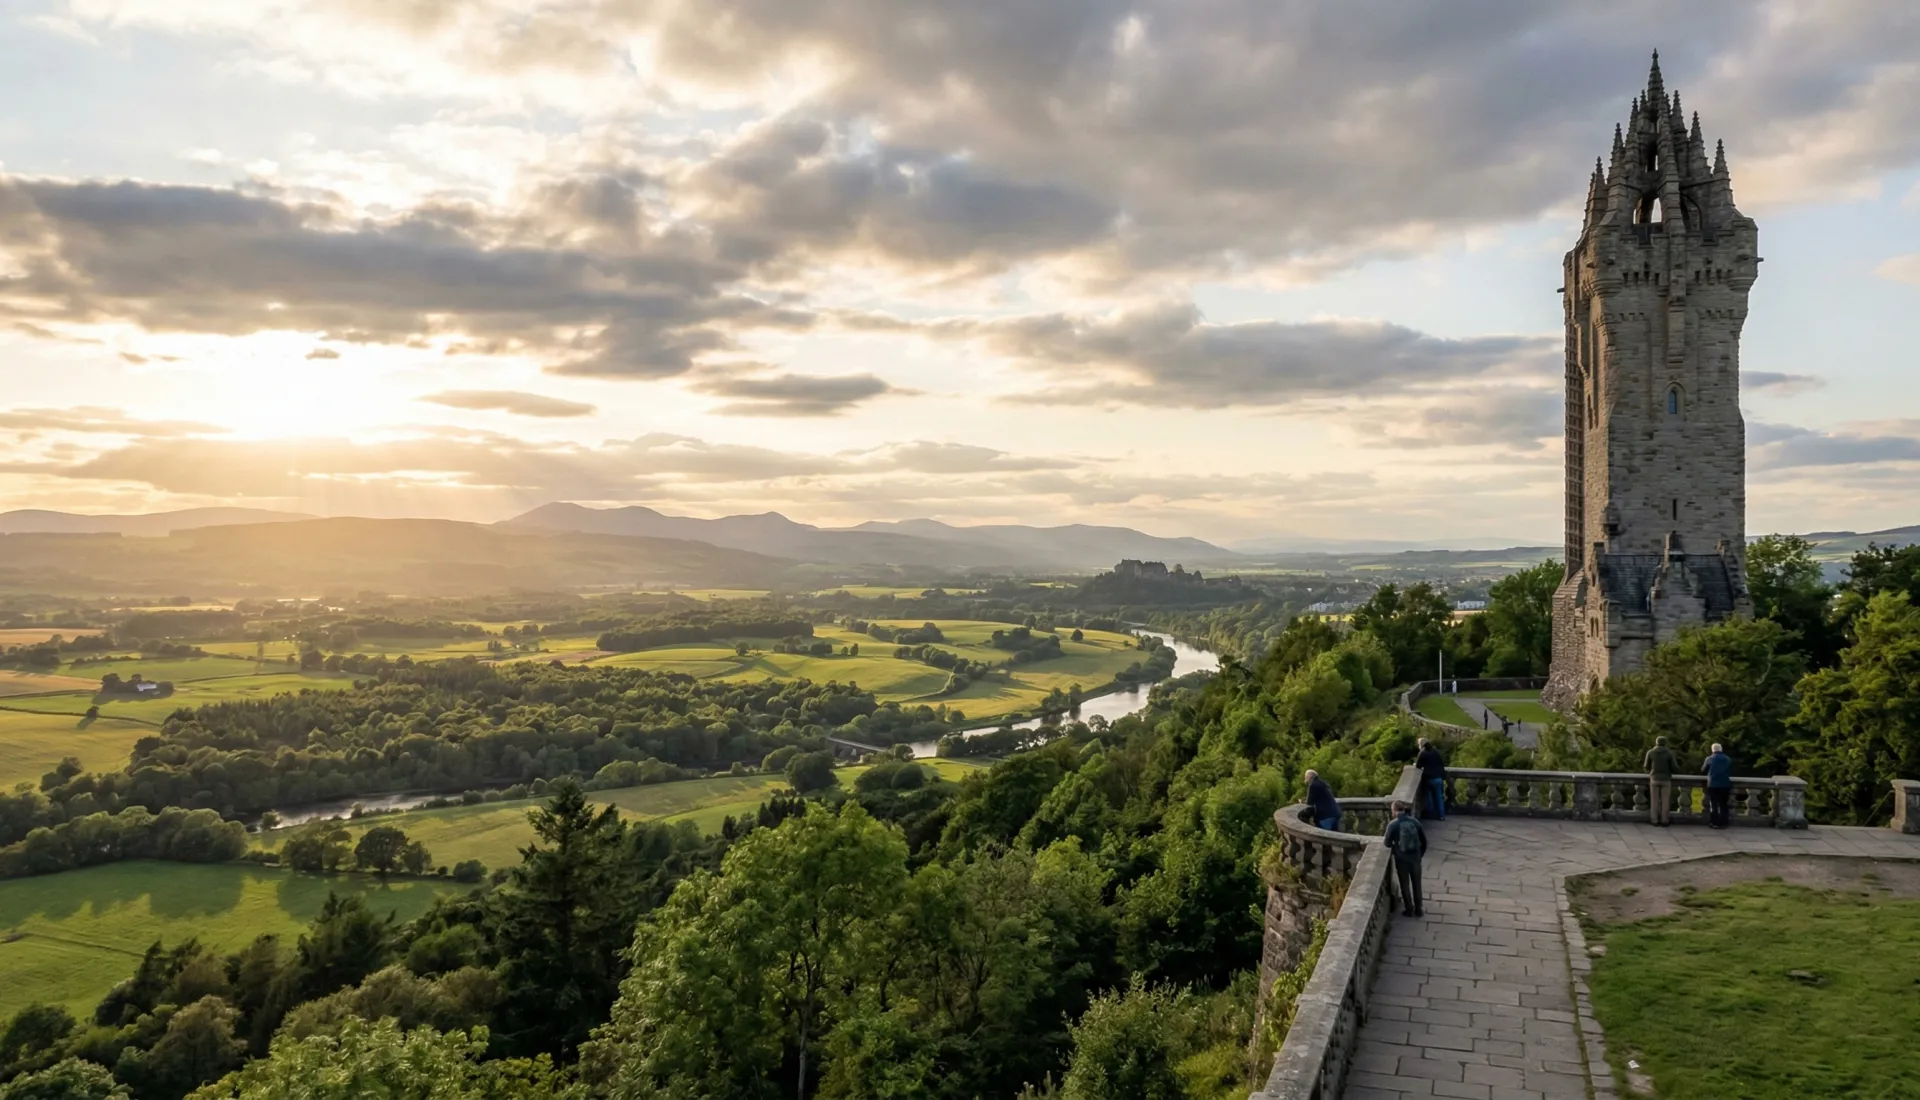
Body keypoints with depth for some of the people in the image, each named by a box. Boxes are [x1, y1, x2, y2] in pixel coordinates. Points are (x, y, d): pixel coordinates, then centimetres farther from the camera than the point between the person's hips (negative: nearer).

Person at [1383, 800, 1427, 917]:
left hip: (1401, 859, -3)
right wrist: (1420, 854, 16)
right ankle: (1418, 909, 27)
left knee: (1405, 885, 13)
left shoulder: (1393, 824, -13)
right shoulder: (1414, 822, -3)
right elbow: (1424, 840, 3)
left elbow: (1387, 843, -6)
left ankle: (1409, 910, 21)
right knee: (1416, 884, 18)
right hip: (1415, 857, 3)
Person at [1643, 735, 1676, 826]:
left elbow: (1646, 766, 4)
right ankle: (1664, 820, 5)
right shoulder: (1669, 753, -4)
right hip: (1666, 779, -1)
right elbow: (1674, 767, -4)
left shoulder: (1650, 752, 0)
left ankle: (1654, 820, 3)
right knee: (1665, 801, 5)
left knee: (1654, 801, 5)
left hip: (1654, 778, 1)